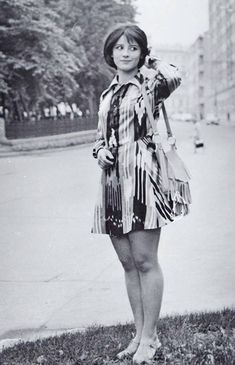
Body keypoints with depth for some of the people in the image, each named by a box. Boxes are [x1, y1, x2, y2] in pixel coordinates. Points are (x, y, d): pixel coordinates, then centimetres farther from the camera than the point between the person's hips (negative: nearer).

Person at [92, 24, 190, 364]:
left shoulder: (148, 84, -1)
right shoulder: (108, 94, 17)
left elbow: (173, 77, -25)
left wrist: (152, 63, -4)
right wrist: (100, 151, 3)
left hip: (141, 174, -7)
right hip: (112, 179, 7)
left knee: (145, 260, -5)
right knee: (127, 262, 9)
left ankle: (149, 337, 4)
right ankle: (139, 333, 18)